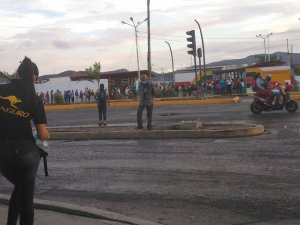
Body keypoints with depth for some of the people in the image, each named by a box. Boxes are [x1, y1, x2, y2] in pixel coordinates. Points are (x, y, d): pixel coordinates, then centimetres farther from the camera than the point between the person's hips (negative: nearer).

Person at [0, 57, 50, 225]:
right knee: (27, 196, 12)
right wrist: (47, 135, 14)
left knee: (19, 188, 28)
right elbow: (43, 135, -8)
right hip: (25, 151, -3)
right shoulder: (35, 99, -5)